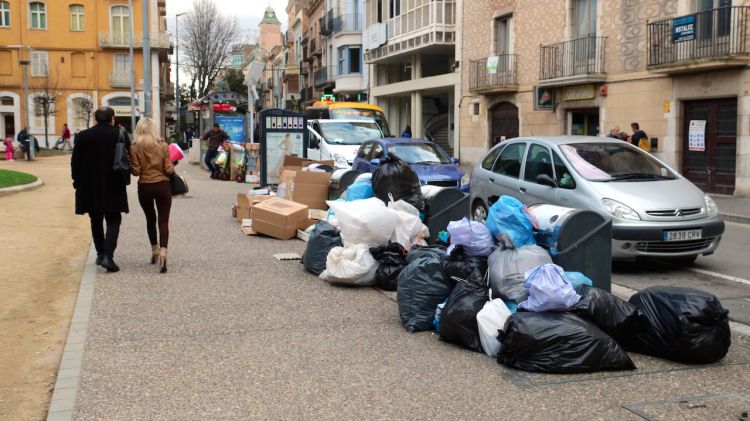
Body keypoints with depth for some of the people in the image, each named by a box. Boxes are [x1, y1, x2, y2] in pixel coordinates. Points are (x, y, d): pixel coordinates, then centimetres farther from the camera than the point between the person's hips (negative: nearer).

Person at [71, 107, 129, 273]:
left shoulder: (82, 136, -2)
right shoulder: (120, 135, -6)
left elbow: (75, 162, 0)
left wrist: (78, 181, 10)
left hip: (90, 188, 2)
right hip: (113, 188, -2)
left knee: (96, 221, 18)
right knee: (113, 221, 3)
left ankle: (100, 254, 24)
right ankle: (108, 256, -12)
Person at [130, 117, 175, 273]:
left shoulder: (135, 148, -7)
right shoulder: (163, 146, -6)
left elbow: (136, 171, -8)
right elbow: (169, 170, -6)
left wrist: (129, 166, 11)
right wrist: (172, 169, 15)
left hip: (144, 187, 1)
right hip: (163, 186, -1)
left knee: (150, 219, 20)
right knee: (163, 221, -2)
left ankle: (154, 251, 28)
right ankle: (163, 252, -21)